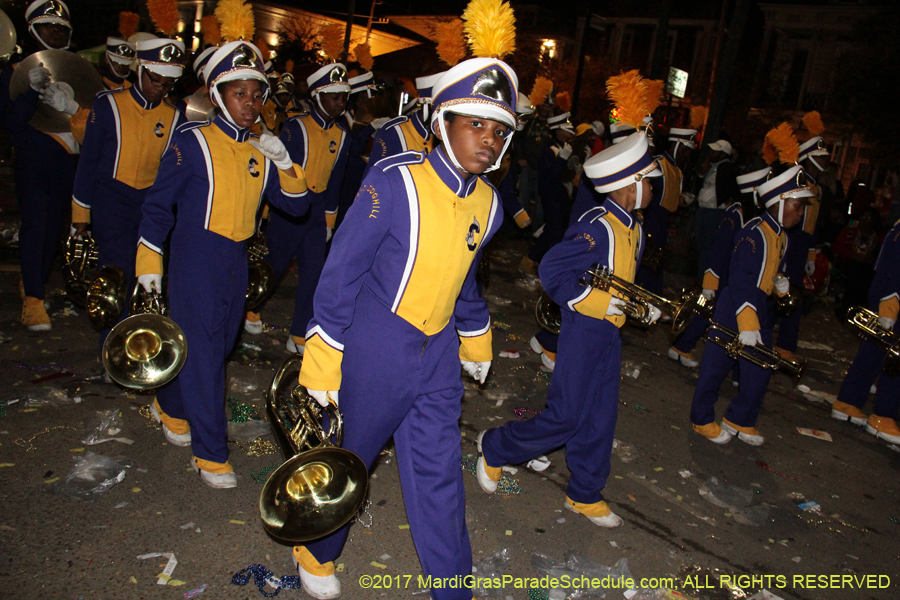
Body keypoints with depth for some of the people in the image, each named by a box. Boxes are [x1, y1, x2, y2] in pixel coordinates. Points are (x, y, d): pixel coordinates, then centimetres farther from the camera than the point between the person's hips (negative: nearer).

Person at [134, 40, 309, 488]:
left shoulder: (262, 152, 9)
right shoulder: (193, 143, -6)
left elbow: (297, 206, 6)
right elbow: (159, 203, -4)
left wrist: (284, 165, -10)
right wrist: (149, 262, -6)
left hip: (237, 261, 6)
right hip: (195, 256, -6)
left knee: (218, 345, 16)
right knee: (202, 352, -6)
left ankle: (170, 406, 43)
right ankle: (210, 453, 4)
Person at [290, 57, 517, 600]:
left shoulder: (488, 203, 1)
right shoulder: (395, 181, -18)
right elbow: (342, 272, -15)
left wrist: (475, 340, 24)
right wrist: (323, 365, -13)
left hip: (438, 355, 5)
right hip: (375, 351, -4)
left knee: (440, 477, 10)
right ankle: (317, 551, 45)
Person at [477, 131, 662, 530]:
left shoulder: (633, 230, 10)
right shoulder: (598, 227, -19)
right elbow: (552, 270, -23)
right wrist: (595, 303, -21)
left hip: (609, 337, 9)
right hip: (583, 333, -9)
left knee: (599, 421, 13)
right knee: (565, 417, -2)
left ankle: (585, 496, 29)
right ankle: (494, 448, 20)